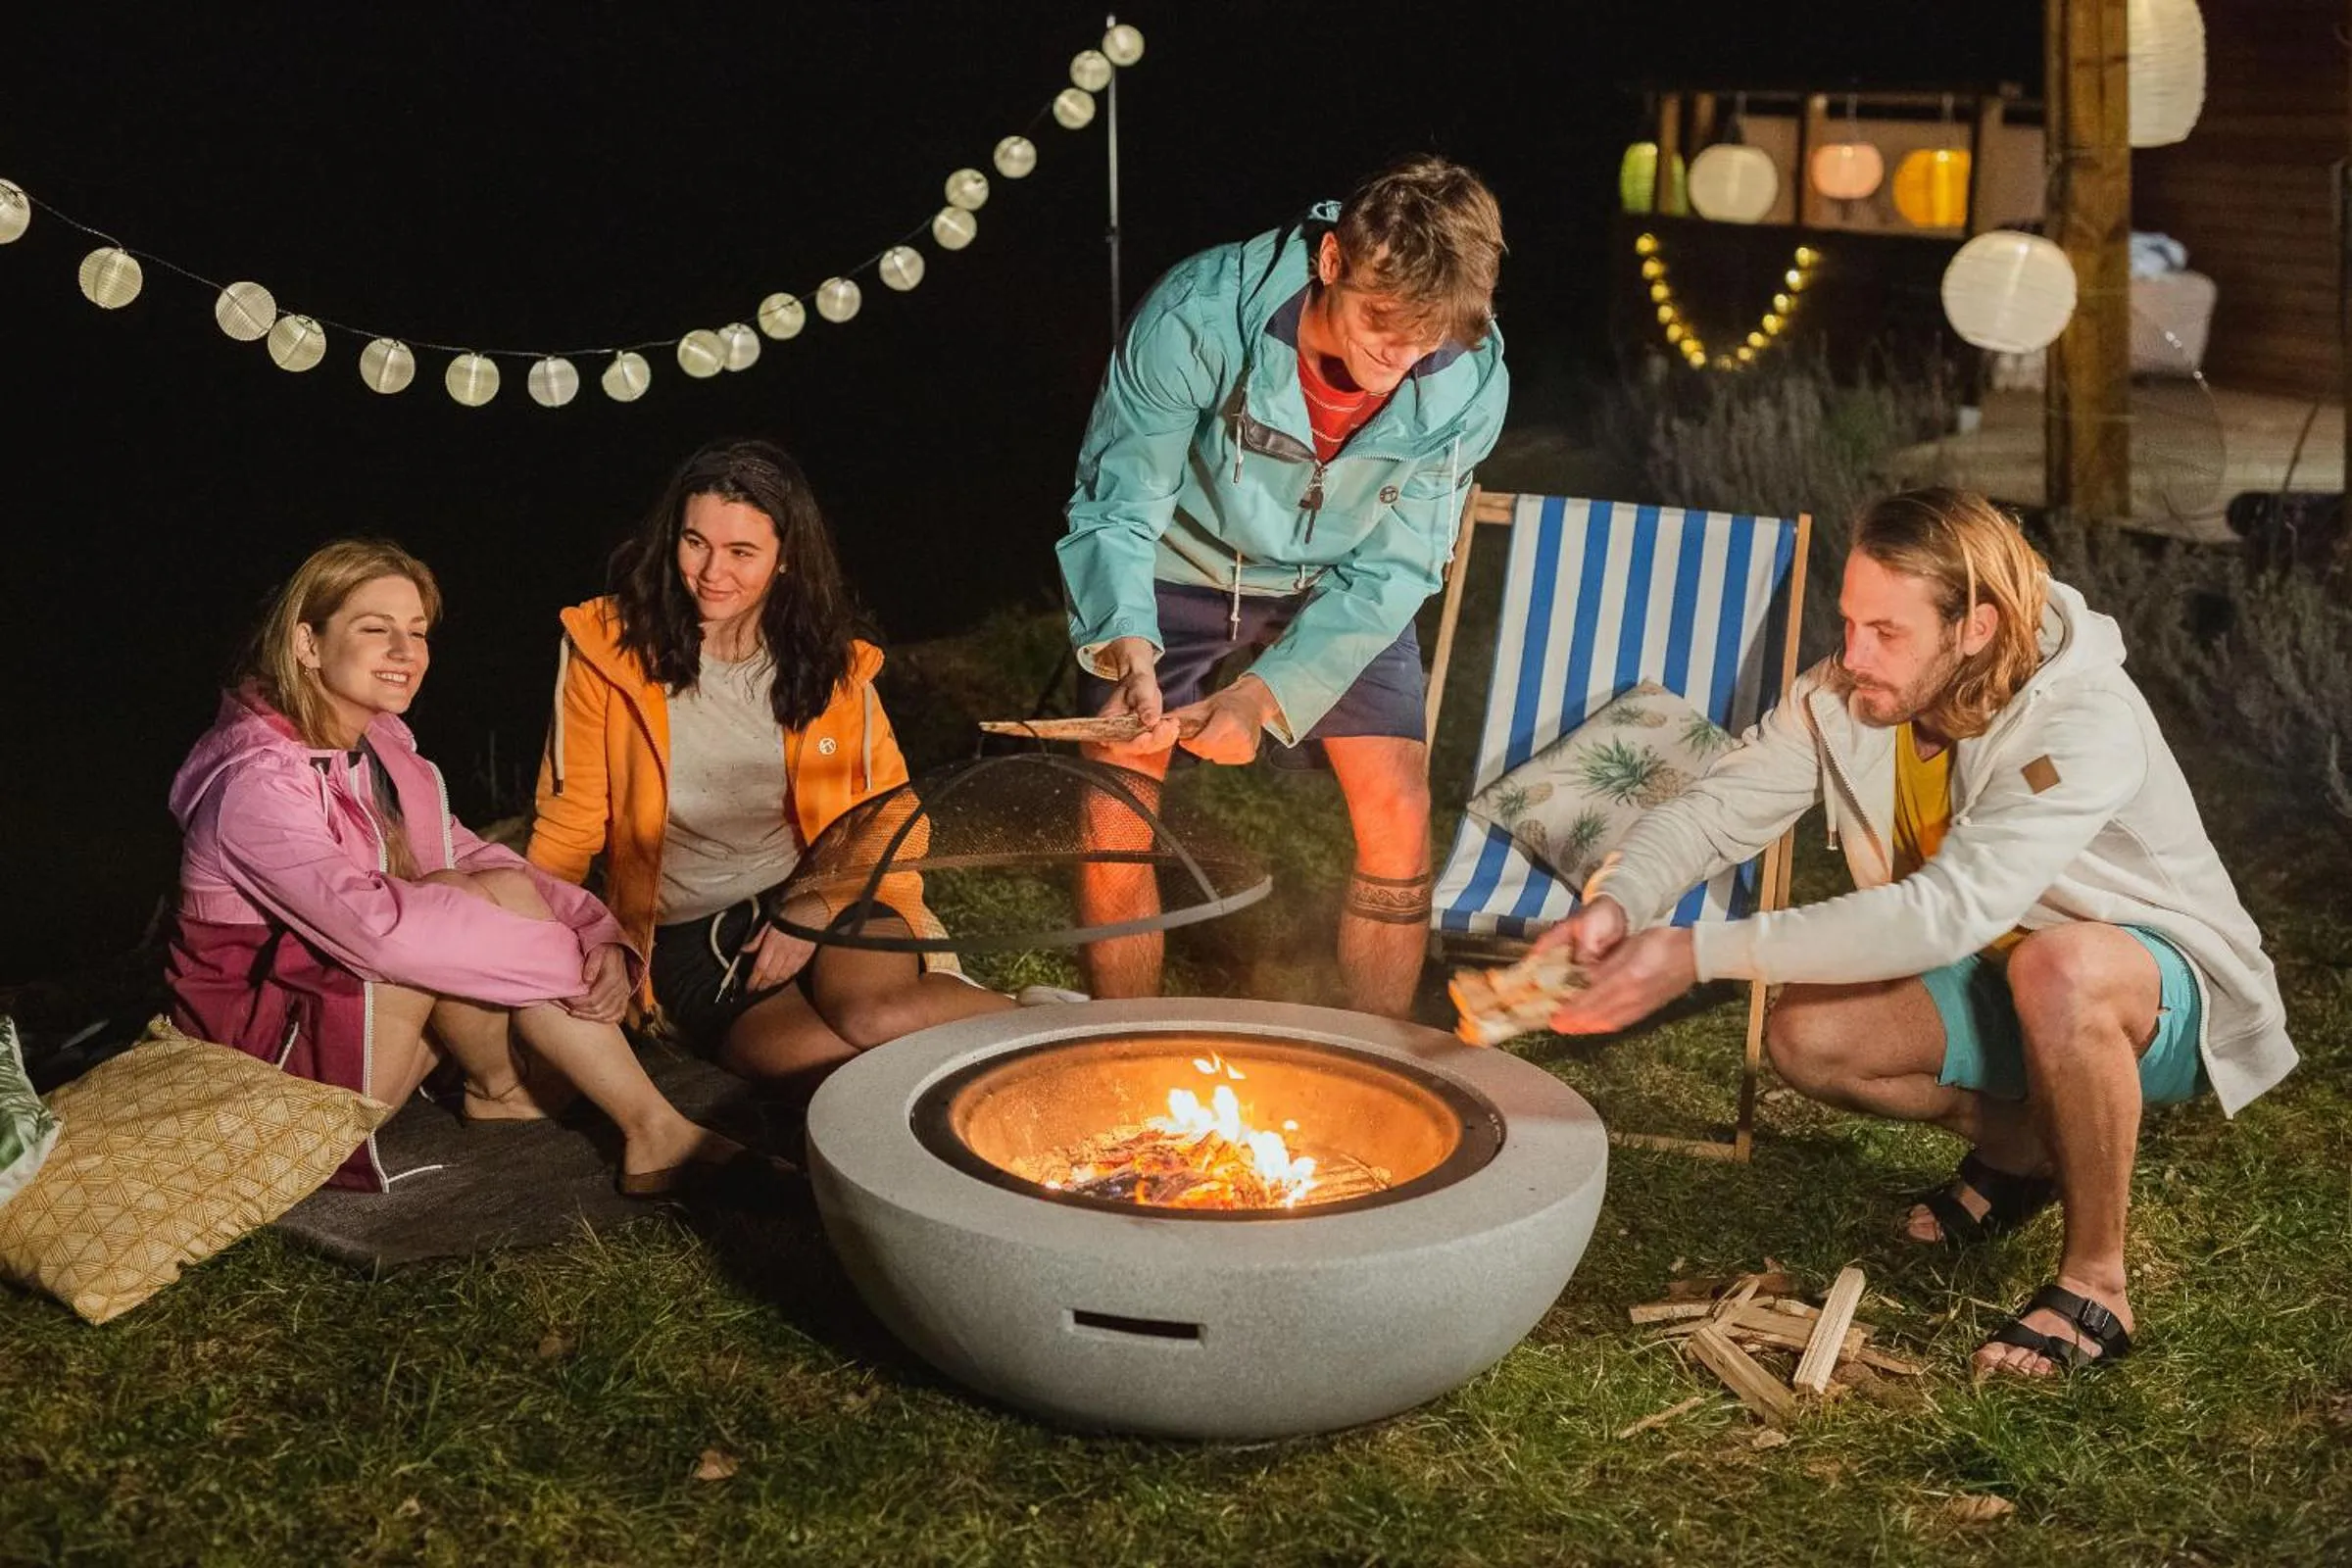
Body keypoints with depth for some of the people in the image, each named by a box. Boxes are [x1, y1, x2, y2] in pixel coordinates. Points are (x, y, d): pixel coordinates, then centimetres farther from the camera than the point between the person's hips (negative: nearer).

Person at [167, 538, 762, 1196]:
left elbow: (476, 858, 0)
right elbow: (376, 929, -33)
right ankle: (498, 1089, -5)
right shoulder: (258, 778, -22)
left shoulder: (382, 746, 7)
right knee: (489, 899, -24)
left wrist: (598, 937, -18)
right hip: (268, 1045, -9)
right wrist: (568, 960, -28)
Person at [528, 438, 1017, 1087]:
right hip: (688, 937, -1)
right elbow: (569, 824, 0)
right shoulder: (610, 647, -2)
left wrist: (818, 909, -11)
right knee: (840, 1061, -30)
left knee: (878, 1018, -35)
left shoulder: (834, 662, 4)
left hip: (831, 902, 1)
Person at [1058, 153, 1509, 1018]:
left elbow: (1393, 570, -16)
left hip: (1334, 581, 2)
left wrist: (1269, 691, -26)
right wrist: (1126, 645, -43)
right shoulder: (1197, 319, -34)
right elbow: (1113, 512, -24)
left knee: (1398, 818, -8)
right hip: (1176, 567, -2)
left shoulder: (1470, 380, -25)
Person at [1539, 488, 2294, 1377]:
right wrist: (1616, 902, -37)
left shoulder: (2086, 725, -35)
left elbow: (1948, 912, -45)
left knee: (2060, 966, -40)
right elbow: (1715, 810, -13)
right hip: (2002, 985, 7)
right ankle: (2017, 1144, 13)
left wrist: (1702, 955, -48)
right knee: (1807, 1039, -15)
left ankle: (2095, 1285, -20)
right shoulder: (1845, 697, -14)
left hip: (2168, 994, -7)